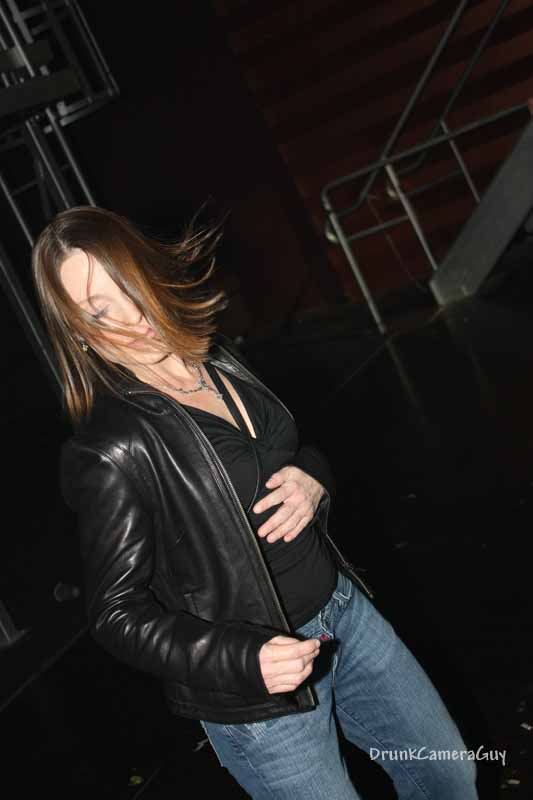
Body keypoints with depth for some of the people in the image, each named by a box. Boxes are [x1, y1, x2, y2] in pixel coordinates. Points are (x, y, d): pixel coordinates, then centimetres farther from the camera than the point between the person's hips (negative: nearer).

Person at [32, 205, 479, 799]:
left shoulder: (220, 359, -1)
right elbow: (118, 614, -16)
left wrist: (313, 476, -9)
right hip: (254, 696, -7)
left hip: (342, 605, 7)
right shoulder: (108, 452, -23)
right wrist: (246, 659, -27)